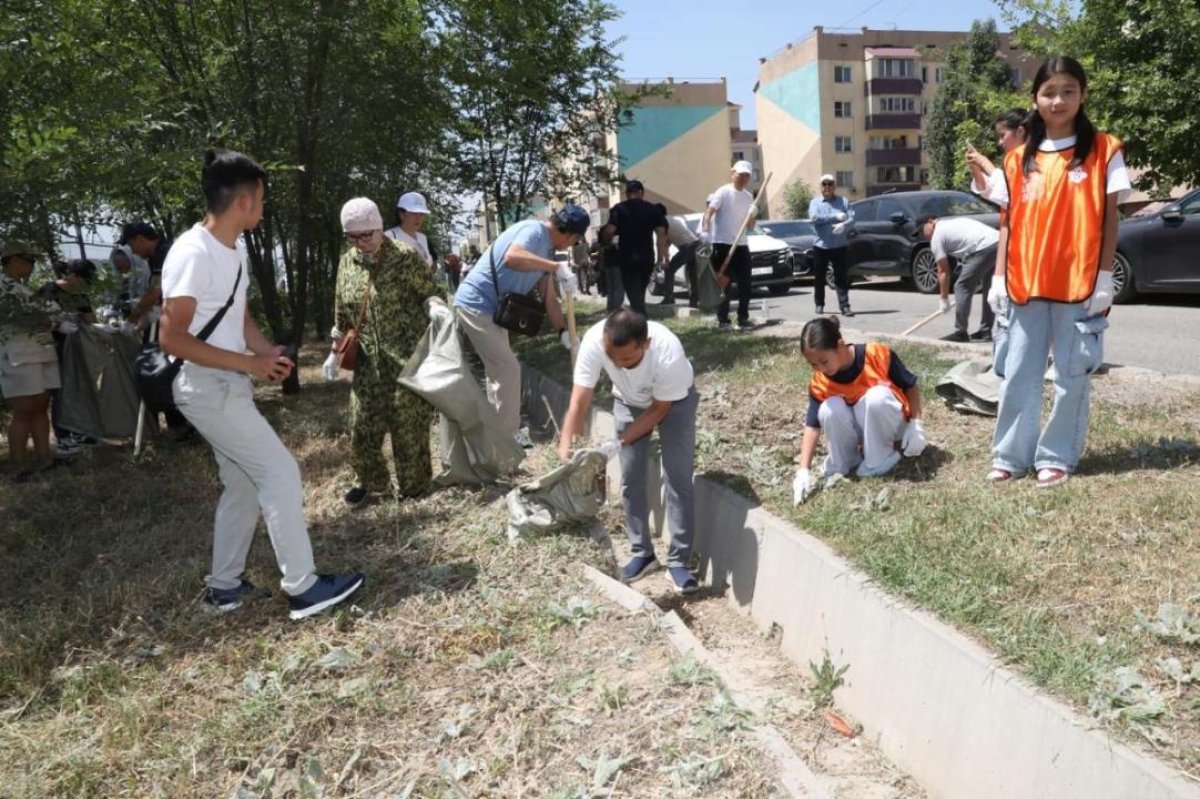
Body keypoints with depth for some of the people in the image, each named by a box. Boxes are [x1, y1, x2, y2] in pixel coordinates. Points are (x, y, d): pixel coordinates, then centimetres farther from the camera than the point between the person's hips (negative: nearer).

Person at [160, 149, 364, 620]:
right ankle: (302, 588, 0)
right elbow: (172, 338, -23)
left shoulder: (229, 250, 10)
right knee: (280, 473, -8)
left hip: (227, 387, 10)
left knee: (243, 485, 14)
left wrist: (269, 352, -4)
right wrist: (250, 364, -21)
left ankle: (224, 586, 26)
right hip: (208, 389, -10)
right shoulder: (194, 253, -20)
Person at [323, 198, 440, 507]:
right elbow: (342, 312, 16)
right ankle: (369, 481, 26)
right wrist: (336, 351, 15)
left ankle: (414, 484, 18)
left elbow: (430, 296, -5)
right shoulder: (347, 262, 7)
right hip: (369, 358, 5)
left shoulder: (405, 256, -10)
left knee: (408, 423, 1)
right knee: (362, 424, 7)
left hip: (408, 354, -5)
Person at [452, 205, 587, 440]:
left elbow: (549, 297, 11)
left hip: (492, 309, 11)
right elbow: (512, 257, -40)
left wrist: (564, 332, 2)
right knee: (508, 369, -8)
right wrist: (558, 267, -38)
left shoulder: (546, 251, 11)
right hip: (476, 304, -11)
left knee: (499, 368, 20)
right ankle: (507, 436, 3)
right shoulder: (534, 230, -18)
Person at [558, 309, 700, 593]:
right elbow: (579, 402, -31)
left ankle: (678, 562, 2)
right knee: (631, 479, 3)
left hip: (674, 401, -3)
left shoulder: (669, 355, -42)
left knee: (678, 479, -8)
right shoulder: (593, 341, -36)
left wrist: (618, 444, -32)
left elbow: (659, 410, -26)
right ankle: (642, 554, 18)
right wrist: (566, 448, -43)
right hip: (629, 401, 3)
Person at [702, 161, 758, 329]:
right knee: (724, 285, -2)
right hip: (722, 244, -6)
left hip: (741, 245, 6)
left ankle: (743, 318, 18)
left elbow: (750, 227, 17)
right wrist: (705, 230, -32)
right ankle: (722, 320, 4)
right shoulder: (723, 192, -3)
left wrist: (753, 215, -4)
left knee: (745, 284, 7)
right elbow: (709, 212, -15)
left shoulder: (749, 197, 15)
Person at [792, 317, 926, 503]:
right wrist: (804, 470, -24)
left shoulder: (877, 354, -25)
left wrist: (915, 424, -18)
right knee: (829, 409, -30)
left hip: (890, 424, -2)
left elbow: (910, 387, -11)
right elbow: (812, 426, -16)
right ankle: (842, 462, -6)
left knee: (877, 396, -36)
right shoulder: (819, 384, -17)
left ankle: (880, 459, -15)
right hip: (859, 428, 2)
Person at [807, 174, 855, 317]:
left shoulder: (843, 201, 10)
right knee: (819, 278, 7)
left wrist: (844, 225, -24)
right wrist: (836, 217, -14)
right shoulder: (815, 202, 7)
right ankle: (819, 305, 20)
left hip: (839, 245, 0)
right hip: (820, 246, 0)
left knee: (841, 278, -3)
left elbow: (852, 218, -2)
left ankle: (844, 306, -3)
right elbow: (814, 218, -12)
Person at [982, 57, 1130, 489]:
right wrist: (999, 277, 3)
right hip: (1025, 284, 3)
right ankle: (1010, 455, 15)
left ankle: (1056, 457, 15)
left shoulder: (1103, 151, 1)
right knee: (1018, 374, 6)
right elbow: (1008, 222, 9)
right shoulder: (1019, 159, 9)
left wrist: (1104, 277, -7)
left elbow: (1109, 218, -1)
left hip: (1080, 284, -2)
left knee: (1071, 376, 4)